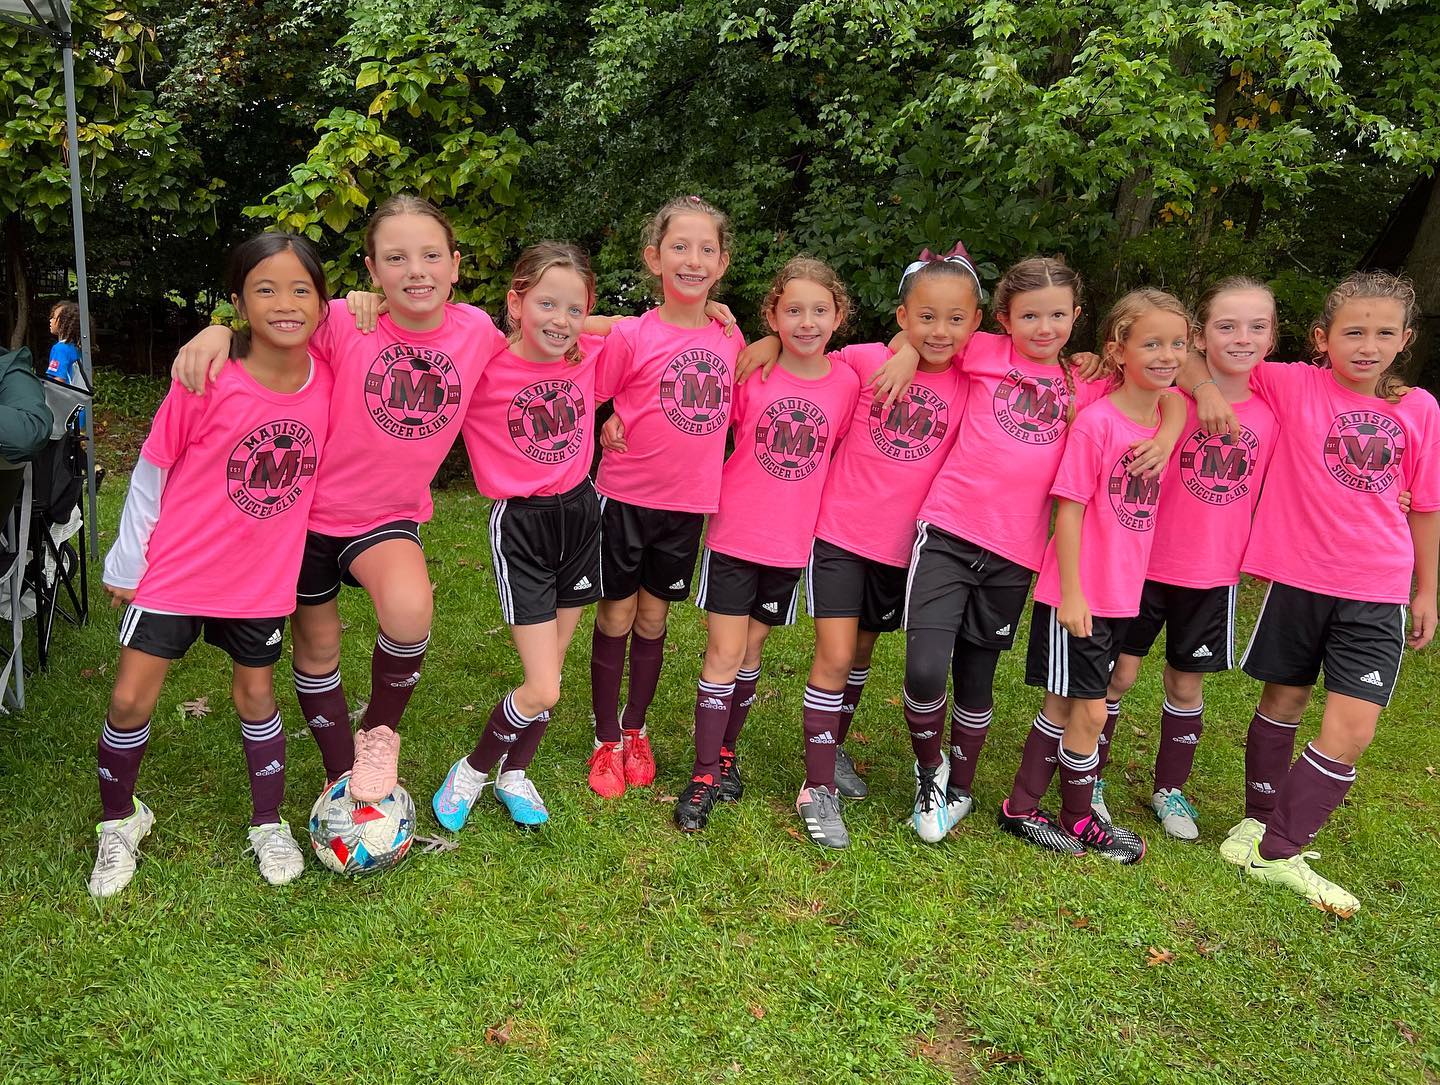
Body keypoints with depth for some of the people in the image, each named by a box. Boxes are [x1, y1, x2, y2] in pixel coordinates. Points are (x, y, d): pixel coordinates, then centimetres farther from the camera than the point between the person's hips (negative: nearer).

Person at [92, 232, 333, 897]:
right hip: (174, 570, -2)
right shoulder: (207, 382, -19)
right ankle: (118, 822, 27)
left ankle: (269, 824, 32)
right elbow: (151, 471, -8)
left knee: (256, 695, 14)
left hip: (261, 579, 2)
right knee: (131, 699, 2)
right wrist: (125, 563, -2)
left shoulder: (326, 382, -11)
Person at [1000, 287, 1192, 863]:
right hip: (1075, 594, -7)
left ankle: (1022, 808, 28)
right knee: (1089, 712, 3)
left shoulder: (1164, 418, 4)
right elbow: (1068, 510, -16)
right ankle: (1080, 818, 24)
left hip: (1121, 594, 7)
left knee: (1065, 707, 15)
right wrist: (1072, 594, -17)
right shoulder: (1095, 422, -16)